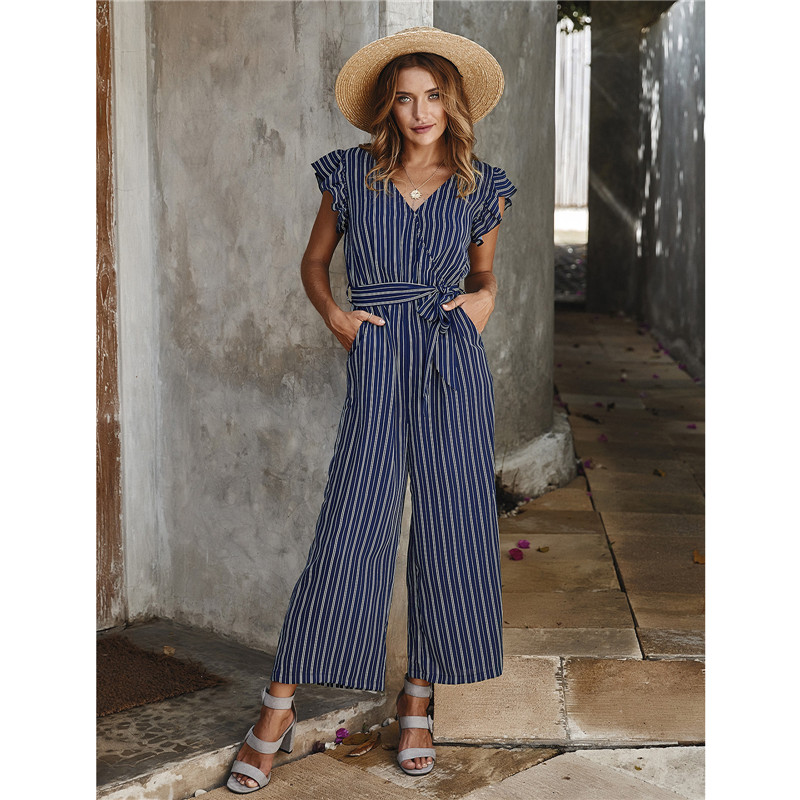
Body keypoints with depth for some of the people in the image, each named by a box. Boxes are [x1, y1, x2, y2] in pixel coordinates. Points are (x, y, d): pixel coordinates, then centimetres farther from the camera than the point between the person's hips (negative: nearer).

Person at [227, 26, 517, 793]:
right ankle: (277, 709, 5)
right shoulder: (350, 174, 3)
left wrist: (483, 300, 0)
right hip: (377, 363, -2)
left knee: (451, 527, 3)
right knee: (350, 530, -7)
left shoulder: (477, 188, 7)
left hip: (455, 363, 2)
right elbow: (313, 262, 15)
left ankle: (418, 701, 20)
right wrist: (334, 315, -2)